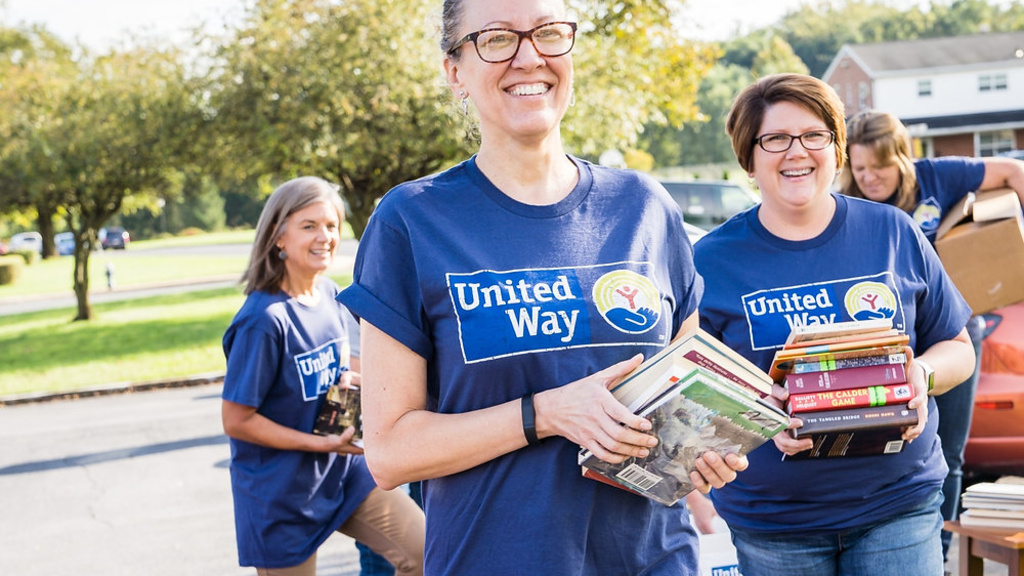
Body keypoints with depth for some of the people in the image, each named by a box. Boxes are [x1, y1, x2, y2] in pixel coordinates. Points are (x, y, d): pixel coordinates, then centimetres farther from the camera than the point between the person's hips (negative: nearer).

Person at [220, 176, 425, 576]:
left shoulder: (329, 294, 0)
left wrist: (348, 379, -4)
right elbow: (236, 420, -19)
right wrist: (323, 444, -21)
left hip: (343, 470, 6)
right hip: (281, 494, -6)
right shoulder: (264, 318, -22)